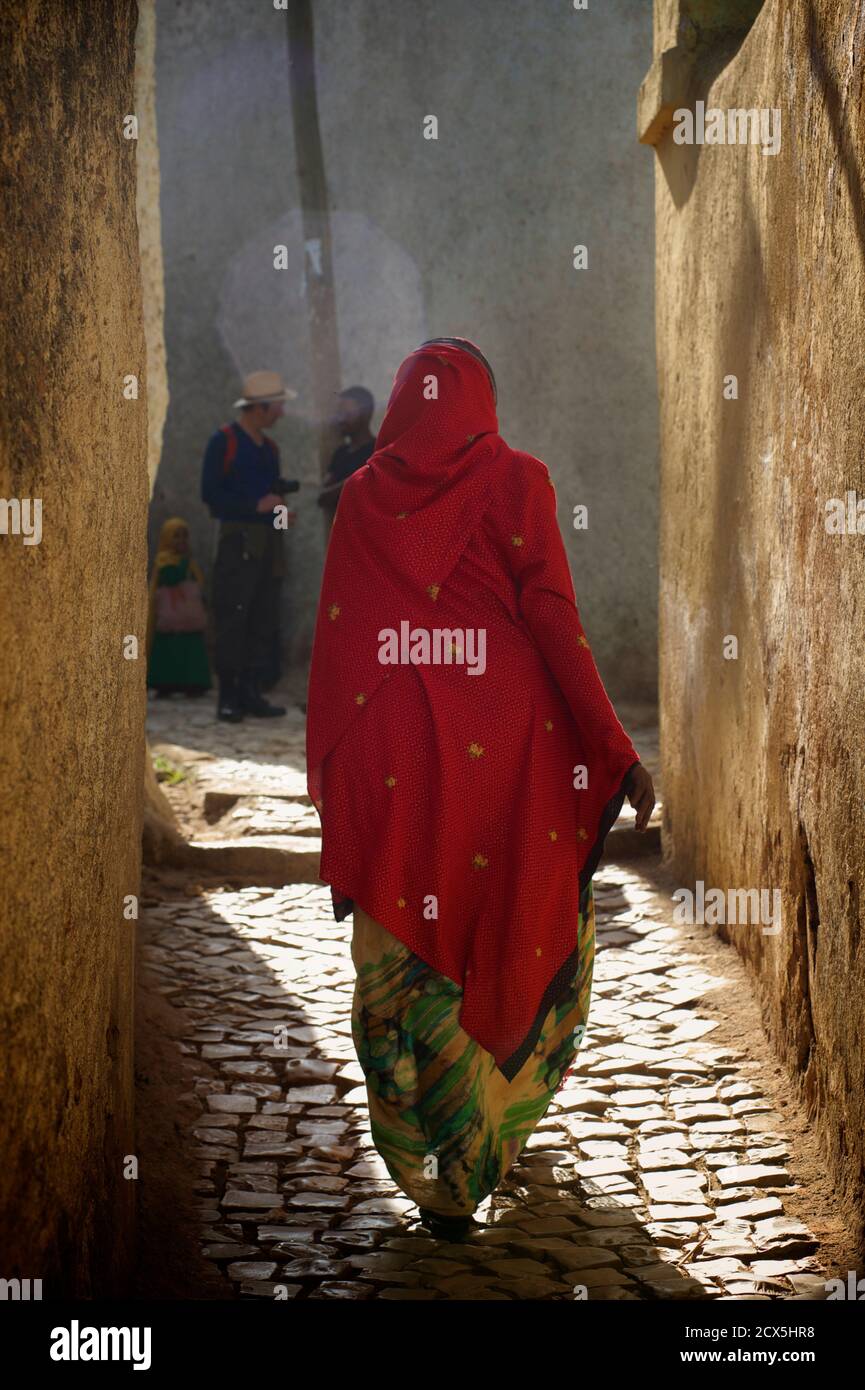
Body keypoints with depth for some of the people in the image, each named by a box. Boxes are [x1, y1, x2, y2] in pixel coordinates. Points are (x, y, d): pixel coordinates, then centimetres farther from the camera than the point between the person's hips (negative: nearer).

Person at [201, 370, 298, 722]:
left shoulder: (269, 447, 18)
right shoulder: (223, 441, -4)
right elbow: (210, 492, -10)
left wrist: (281, 511, 4)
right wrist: (257, 505, -14)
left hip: (268, 540, 7)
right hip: (238, 538, -7)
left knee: (264, 620, 4)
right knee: (232, 620, -9)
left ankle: (251, 693, 8)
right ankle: (229, 697, -6)